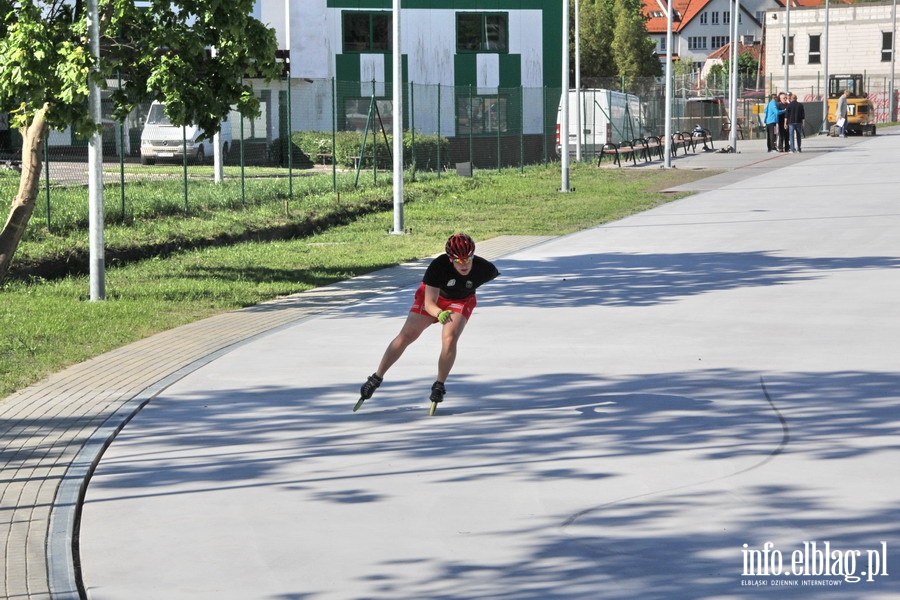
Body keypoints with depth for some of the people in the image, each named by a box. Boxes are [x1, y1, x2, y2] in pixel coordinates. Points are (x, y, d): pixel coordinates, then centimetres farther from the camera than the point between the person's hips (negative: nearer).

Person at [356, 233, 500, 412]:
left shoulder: (485, 268, -31)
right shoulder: (438, 266, -37)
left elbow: (493, 274, -2)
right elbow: (429, 303, -35)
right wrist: (440, 314, -58)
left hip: (461, 301, 1)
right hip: (432, 297, -1)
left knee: (450, 339, -23)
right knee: (406, 336, -5)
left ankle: (439, 385, -4)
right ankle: (376, 378, 7)